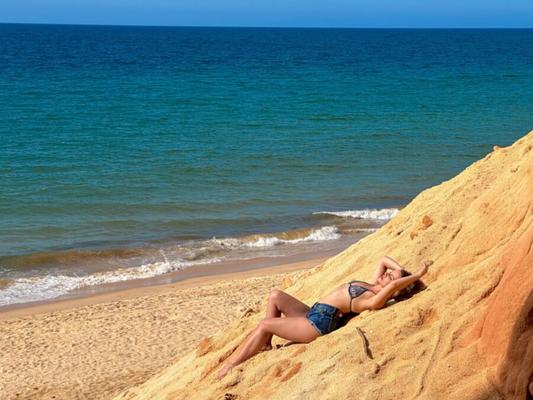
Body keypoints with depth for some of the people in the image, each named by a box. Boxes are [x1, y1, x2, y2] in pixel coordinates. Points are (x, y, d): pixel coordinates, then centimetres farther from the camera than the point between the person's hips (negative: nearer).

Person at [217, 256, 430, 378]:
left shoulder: (376, 299, -16)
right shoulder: (373, 286, 13)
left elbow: (394, 285, -34)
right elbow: (384, 260, 23)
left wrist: (417, 275, -21)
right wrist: (402, 269, 8)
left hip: (319, 322, -10)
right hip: (313, 314, 10)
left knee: (264, 325, -13)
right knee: (275, 296, 6)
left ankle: (228, 368, -8)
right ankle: (266, 345, 5)